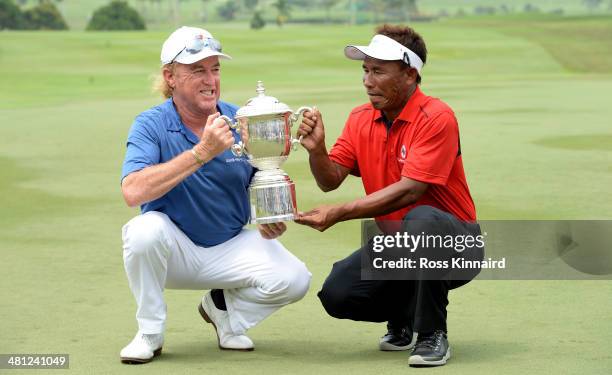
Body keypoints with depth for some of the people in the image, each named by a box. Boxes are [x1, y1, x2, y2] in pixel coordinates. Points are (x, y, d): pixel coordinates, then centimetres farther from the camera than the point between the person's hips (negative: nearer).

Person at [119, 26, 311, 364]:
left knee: (293, 279, -23)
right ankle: (149, 333, -11)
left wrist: (269, 223, -18)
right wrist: (202, 152, -35)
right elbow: (133, 192, -31)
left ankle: (225, 307, 10)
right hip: (173, 250, -2)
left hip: (231, 248, 3)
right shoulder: (151, 125, -14)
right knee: (145, 230, -35)